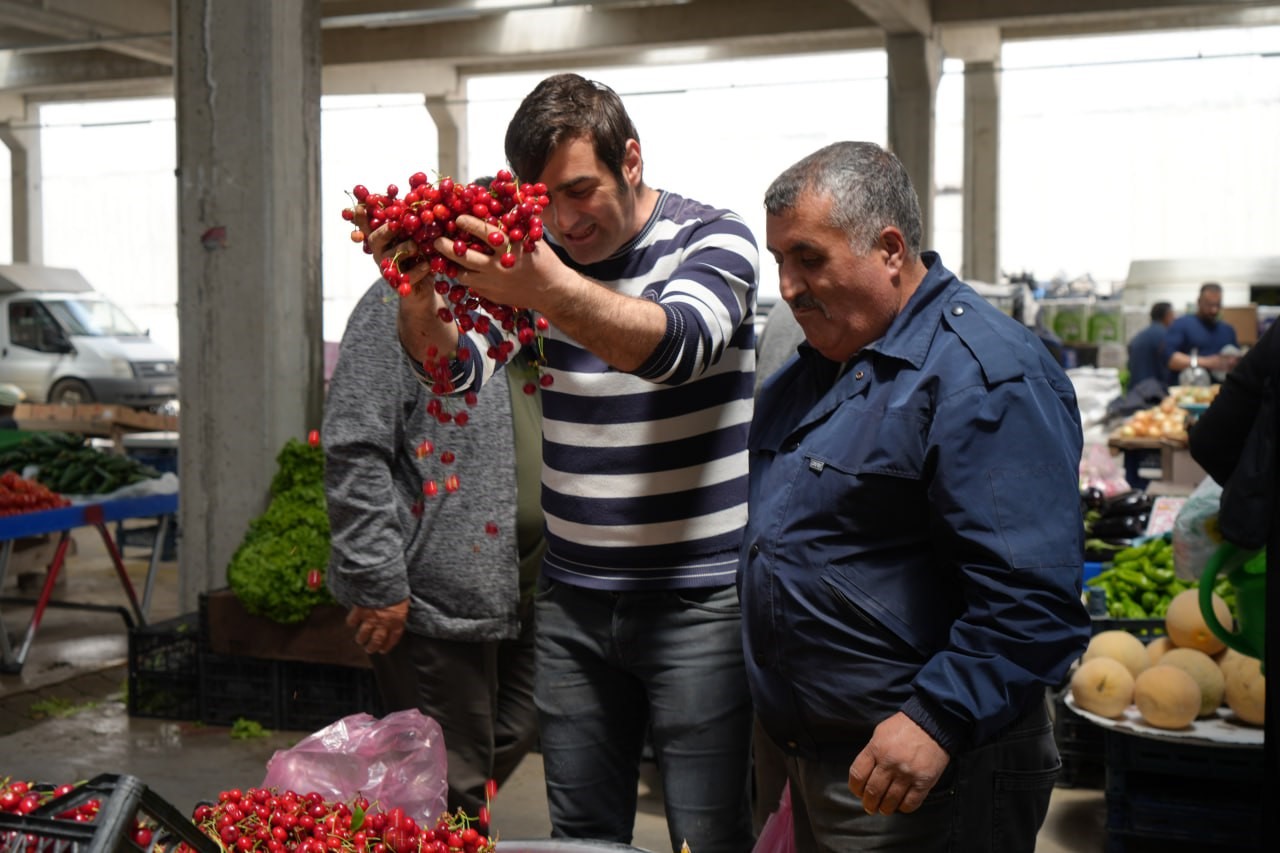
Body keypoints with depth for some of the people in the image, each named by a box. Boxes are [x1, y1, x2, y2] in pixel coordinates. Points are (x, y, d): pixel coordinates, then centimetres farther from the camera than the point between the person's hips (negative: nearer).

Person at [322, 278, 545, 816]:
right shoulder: (401, 302, -11)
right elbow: (354, 452, -17)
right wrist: (378, 582, -20)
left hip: (521, 589, 8)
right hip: (436, 593, -8)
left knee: (509, 744, 17)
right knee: (451, 787, 3)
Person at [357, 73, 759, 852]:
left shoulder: (714, 239, -7)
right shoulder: (535, 254, 6)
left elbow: (674, 345, -27)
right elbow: (462, 370, -6)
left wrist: (548, 289, -44)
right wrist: (420, 307, -29)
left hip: (698, 602, -4)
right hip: (572, 599, 4)